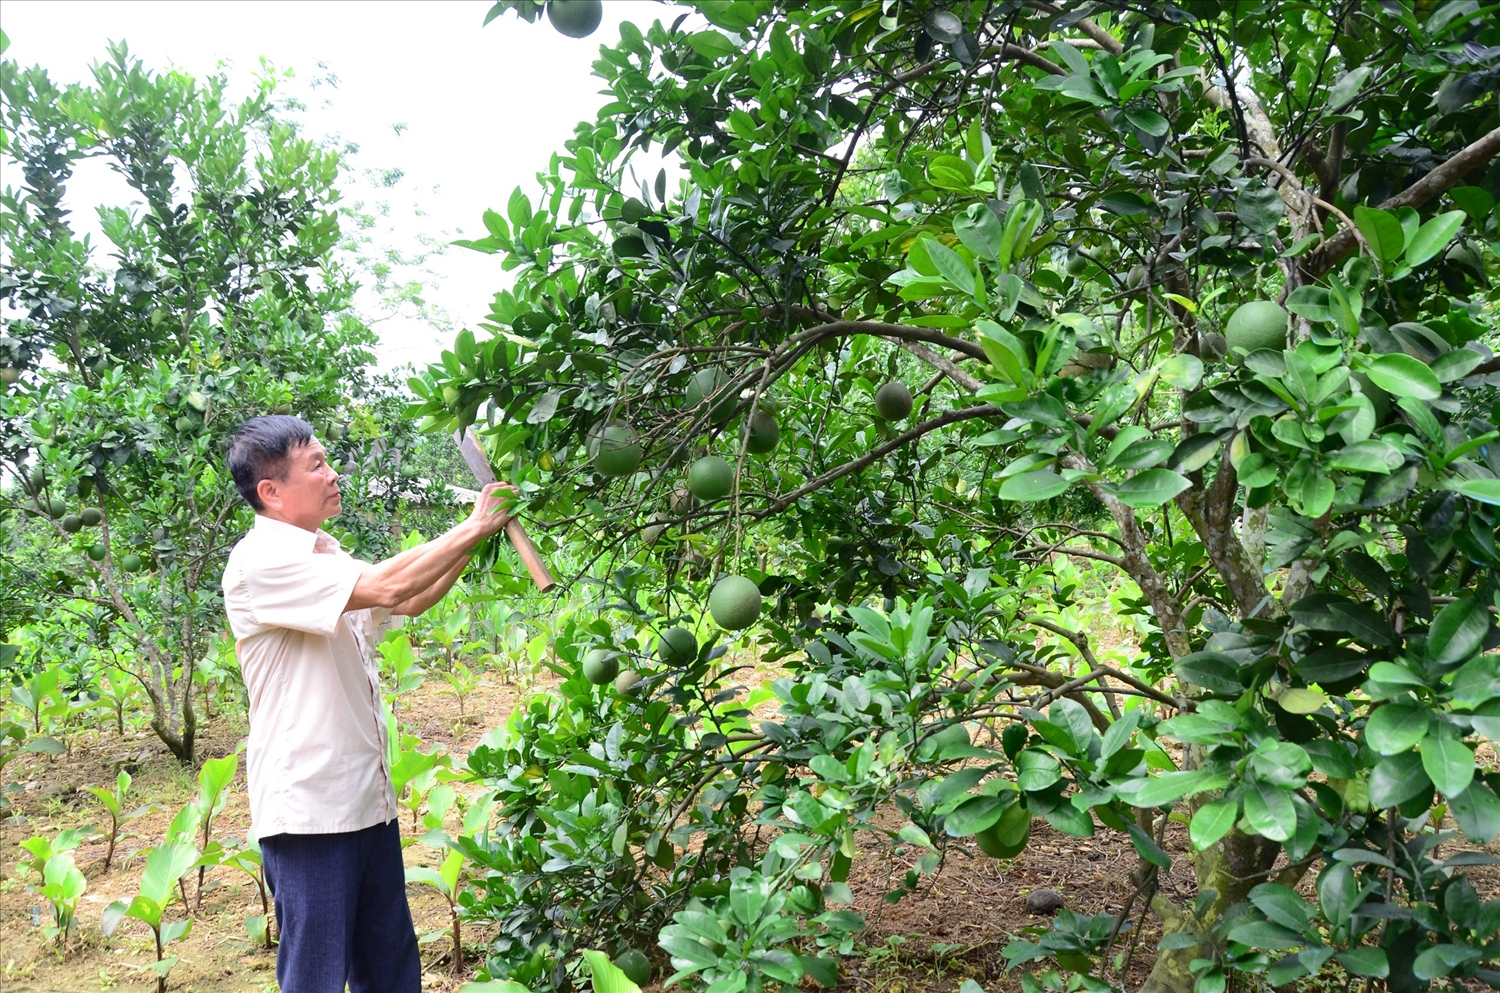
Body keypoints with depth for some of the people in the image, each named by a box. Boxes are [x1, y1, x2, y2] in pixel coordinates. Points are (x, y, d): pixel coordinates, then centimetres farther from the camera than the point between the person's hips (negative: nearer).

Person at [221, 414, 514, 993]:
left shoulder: (324, 557, 12)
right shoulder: (260, 560, -16)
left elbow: (408, 604, 16)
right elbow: (388, 587, -25)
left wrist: (477, 536, 5)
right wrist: (474, 527, -15)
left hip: (365, 796, 9)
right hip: (307, 808, -9)